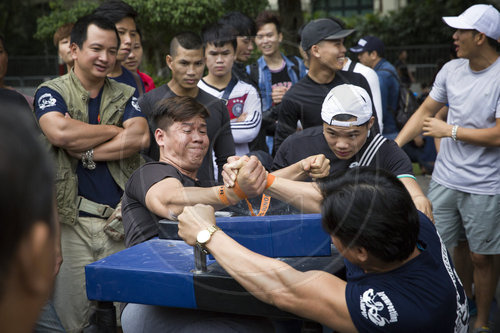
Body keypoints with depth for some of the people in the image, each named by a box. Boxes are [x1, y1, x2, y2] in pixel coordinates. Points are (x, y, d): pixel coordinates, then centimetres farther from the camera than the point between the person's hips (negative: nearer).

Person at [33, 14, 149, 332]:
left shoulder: (125, 95, 13)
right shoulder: (51, 92, 3)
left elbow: (141, 137, -5)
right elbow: (60, 132, -17)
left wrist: (87, 152, -10)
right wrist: (115, 130, -5)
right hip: (73, 222, -3)